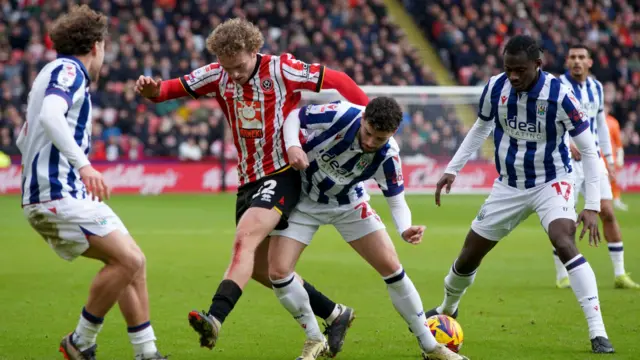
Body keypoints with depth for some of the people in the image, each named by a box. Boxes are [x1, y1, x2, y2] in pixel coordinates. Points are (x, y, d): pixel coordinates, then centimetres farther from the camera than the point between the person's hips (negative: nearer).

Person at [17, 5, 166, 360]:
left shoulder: (54, 72, 24)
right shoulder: (68, 70, -6)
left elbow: (24, 138, 35)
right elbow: (49, 116, -26)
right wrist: (83, 164, -33)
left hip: (42, 196, 11)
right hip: (61, 194, -11)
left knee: (130, 262, 9)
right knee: (129, 260, -17)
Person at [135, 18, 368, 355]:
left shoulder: (282, 70, -12)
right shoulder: (217, 75, 1)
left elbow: (336, 80, -8)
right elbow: (174, 88, -1)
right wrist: (153, 89, -24)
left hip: (283, 174, -7)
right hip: (249, 180, 7)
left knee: (244, 239, -28)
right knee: (259, 266, 10)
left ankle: (215, 319, -43)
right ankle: (335, 315, 24)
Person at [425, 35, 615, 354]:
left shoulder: (559, 95, -23)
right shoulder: (496, 87, -11)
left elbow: (589, 151, -17)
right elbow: (480, 128, 10)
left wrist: (592, 206, -22)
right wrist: (452, 169, 6)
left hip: (552, 183, -4)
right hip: (509, 185, 4)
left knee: (564, 243, -30)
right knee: (469, 255, 10)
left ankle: (598, 333, -29)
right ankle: (447, 309, 42)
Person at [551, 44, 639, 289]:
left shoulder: (596, 87, 10)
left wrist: (609, 158, 16)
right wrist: (567, 144, -28)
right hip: (567, 160, -5)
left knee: (607, 212, 1)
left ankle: (620, 274, 6)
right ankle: (562, 276, 8)